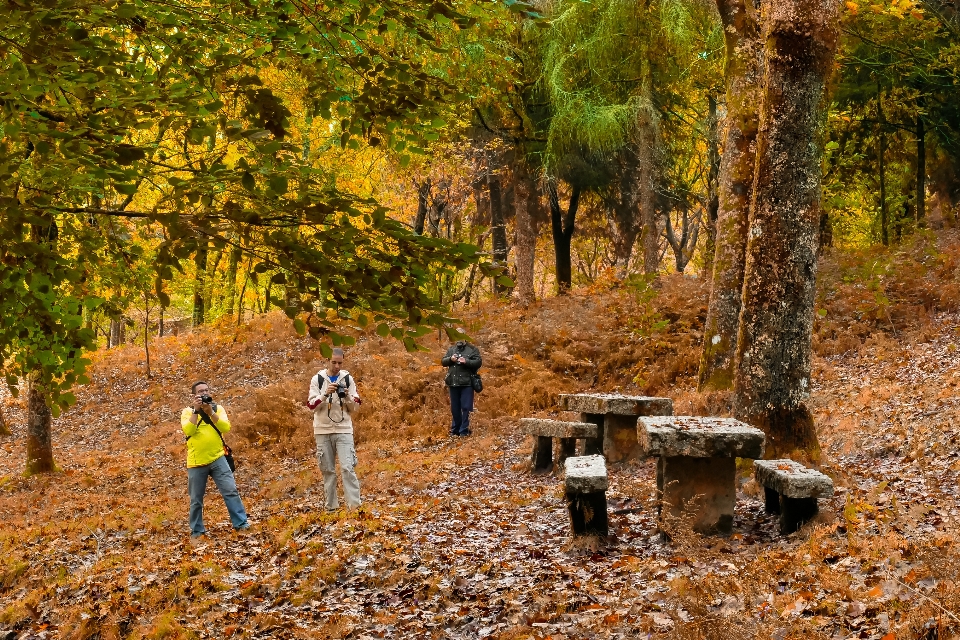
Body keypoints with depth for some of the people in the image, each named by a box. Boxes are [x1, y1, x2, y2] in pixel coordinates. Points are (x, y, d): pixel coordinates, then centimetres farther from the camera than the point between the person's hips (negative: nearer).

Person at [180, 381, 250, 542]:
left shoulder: (218, 408, 6)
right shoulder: (188, 412, 2)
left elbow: (226, 427, -11)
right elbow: (188, 430, -18)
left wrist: (210, 412, -19)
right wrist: (196, 410, -20)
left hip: (218, 459, 1)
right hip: (196, 463, -1)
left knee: (231, 491, -6)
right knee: (196, 499, 8)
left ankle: (241, 523, 1)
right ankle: (197, 531, 20)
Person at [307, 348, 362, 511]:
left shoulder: (348, 379, 4)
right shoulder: (317, 379, 1)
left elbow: (355, 407, 5)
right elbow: (311, 404, -6)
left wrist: (347, 396, -14)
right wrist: (325, 394, -21)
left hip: (344, 430, 0)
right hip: (323, 430, 1)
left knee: (348, 468, -10)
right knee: (327, 470, 7)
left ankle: (354, 505, -11)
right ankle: (331, 506, 15)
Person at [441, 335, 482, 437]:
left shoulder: (472, 349, 1)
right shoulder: (451, 349, 14)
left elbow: (478, 362, -6)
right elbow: (443, 362, 13)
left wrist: (466, 361, -20)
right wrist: (450, 359, -8)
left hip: (466, 383, -4)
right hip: (453, 383, 4)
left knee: (465, 408, -4)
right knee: (455, 408, 12)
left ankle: (464, 430, 3)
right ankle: (455, 429, 22)